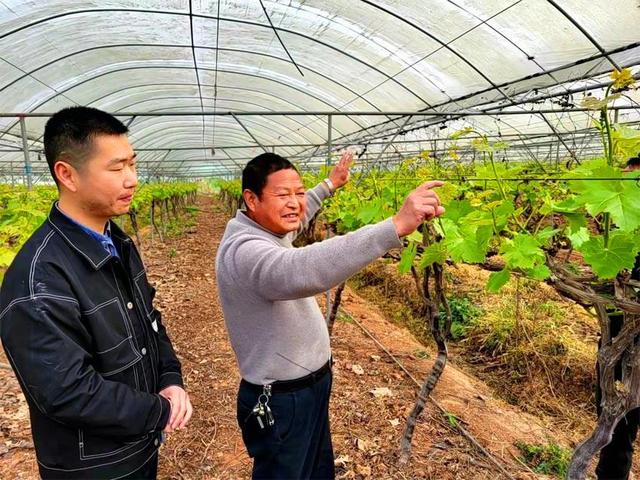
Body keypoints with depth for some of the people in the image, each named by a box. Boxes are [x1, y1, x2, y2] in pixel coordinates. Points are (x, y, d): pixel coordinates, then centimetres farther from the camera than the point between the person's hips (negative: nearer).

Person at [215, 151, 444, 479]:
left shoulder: (263, 229, 1)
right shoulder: (244, 251, -30)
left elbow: (292, 219, 26)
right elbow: (301, 270, -51)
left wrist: (329, 185, 30)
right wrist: (397, 225, -55)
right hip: (281, 403, -9)